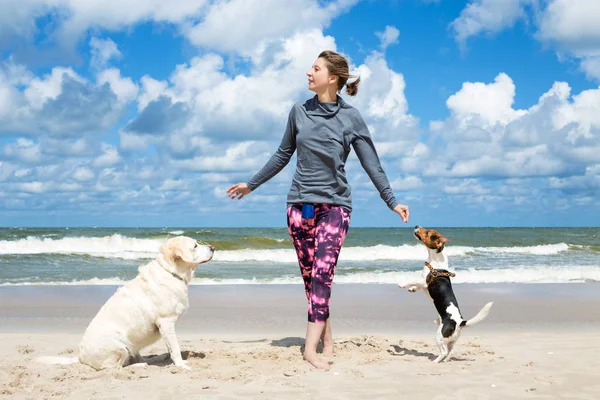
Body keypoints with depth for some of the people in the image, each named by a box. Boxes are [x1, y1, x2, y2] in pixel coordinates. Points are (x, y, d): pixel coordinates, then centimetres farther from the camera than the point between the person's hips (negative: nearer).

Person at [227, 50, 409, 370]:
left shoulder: (350, 117, -2)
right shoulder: (299, 112, 6)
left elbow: (371, 163, 1)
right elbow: (283, 155, 18)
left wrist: (391, 202, -4)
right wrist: (251, 184, 22)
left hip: (335, 204, -3)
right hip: (300, 203, 3)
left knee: (323, 271, -15)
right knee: (309, 274, 3)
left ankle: (311, 347, -20)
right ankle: (326, 337, 16)